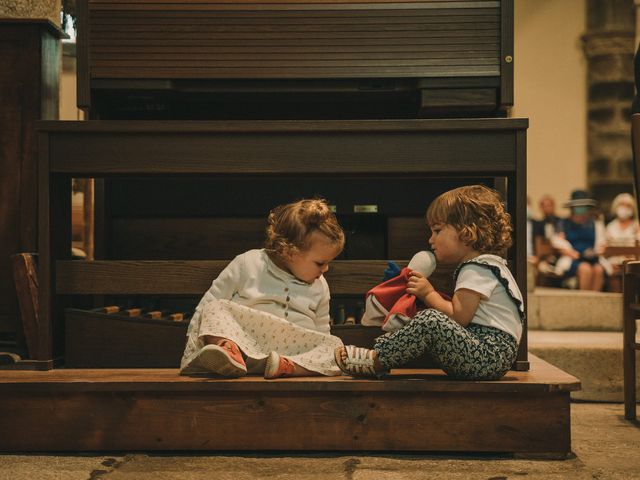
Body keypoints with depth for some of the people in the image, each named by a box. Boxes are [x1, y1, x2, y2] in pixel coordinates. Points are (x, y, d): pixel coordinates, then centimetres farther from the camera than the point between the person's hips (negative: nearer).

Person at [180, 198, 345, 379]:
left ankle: (290, 366, -45)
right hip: (243, 340, -2)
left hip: (296, 352, 3)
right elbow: (209, 303, 5)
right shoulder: (247, 264, 2)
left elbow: (321, 334, 26)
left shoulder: (319, 287, 15)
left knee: (334, 345, -21)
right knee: (216, 309, -23)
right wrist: (194, 338, 0)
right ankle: (232, 351, -51)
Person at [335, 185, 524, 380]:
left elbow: (458, 317, -17)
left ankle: (376, 360, -21)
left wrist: (429, 293, -4)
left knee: (430, 321, -28)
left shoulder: (477, 269, -10)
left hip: (489, 355, -11)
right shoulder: (485, 265, 23)